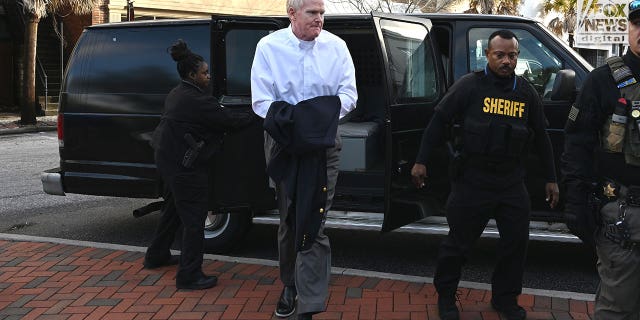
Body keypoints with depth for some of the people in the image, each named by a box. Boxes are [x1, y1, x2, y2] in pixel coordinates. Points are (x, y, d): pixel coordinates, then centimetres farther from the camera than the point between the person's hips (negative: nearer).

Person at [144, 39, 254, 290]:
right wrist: (253, 115, -6)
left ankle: (157, 256, 40)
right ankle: (190, 276, -2)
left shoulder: (177, 94, 11)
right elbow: (229, 121, -18)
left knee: (173, 210, 25)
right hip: (185, 166, -11)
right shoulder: (197, 101, -21)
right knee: (194, 219, -5)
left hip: (168, 160, 11)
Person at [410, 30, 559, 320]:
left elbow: (540, 138, 14)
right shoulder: (469, 86, -6)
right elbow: (438, 122, -4)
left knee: (516, 241, 7)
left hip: (511, 184, 4)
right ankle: (445, 297, 24)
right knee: (459, 242, 4)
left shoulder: (527, 93, 8)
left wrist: (551, 179, 14)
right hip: (471, 183, -4)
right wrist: (421, 161, -7)